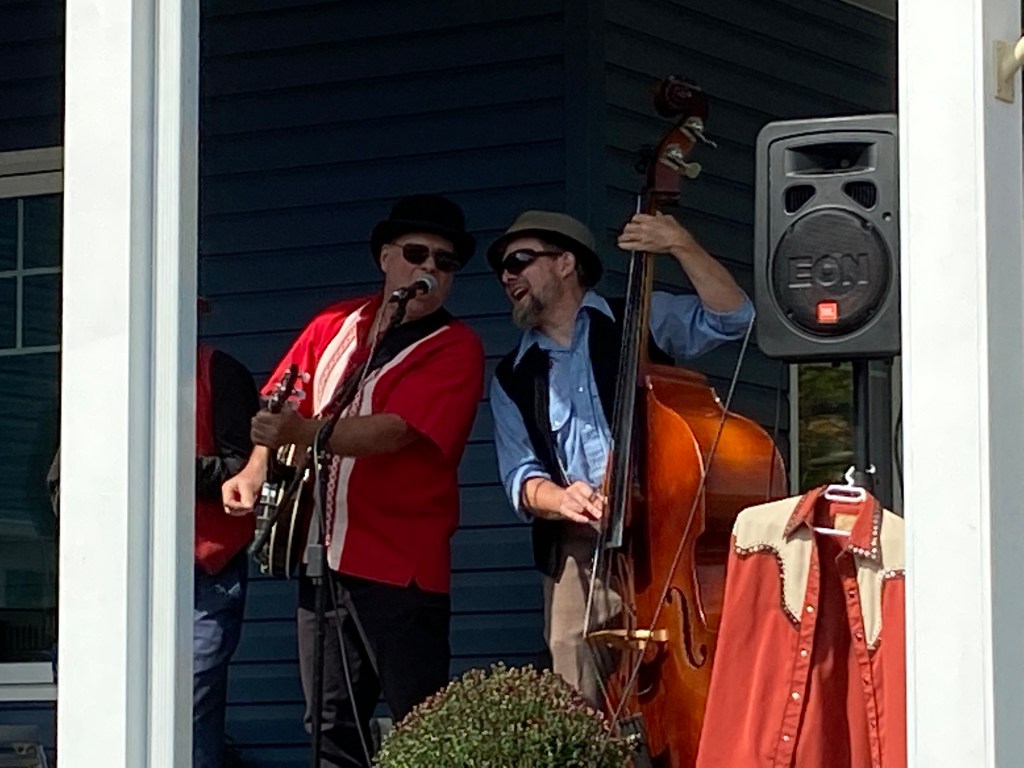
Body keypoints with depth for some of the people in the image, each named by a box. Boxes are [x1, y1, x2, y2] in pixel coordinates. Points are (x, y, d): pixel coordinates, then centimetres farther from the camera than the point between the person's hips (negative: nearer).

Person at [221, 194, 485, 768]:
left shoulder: (455, 347, -6)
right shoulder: (334, 327, 13)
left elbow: (396, 430, -20)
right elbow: (284, 409, 22)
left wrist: (305, 433, -32)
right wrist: (255, 474, 5)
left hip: (400, 567, -6)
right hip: (322, 557, 6)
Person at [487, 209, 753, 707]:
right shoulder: (513, 380, 19)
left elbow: (730, 317, 0)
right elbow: (521, 475, 10)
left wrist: (682, 247, -10)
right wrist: (559, 498, -12)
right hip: (575, 556, 3)